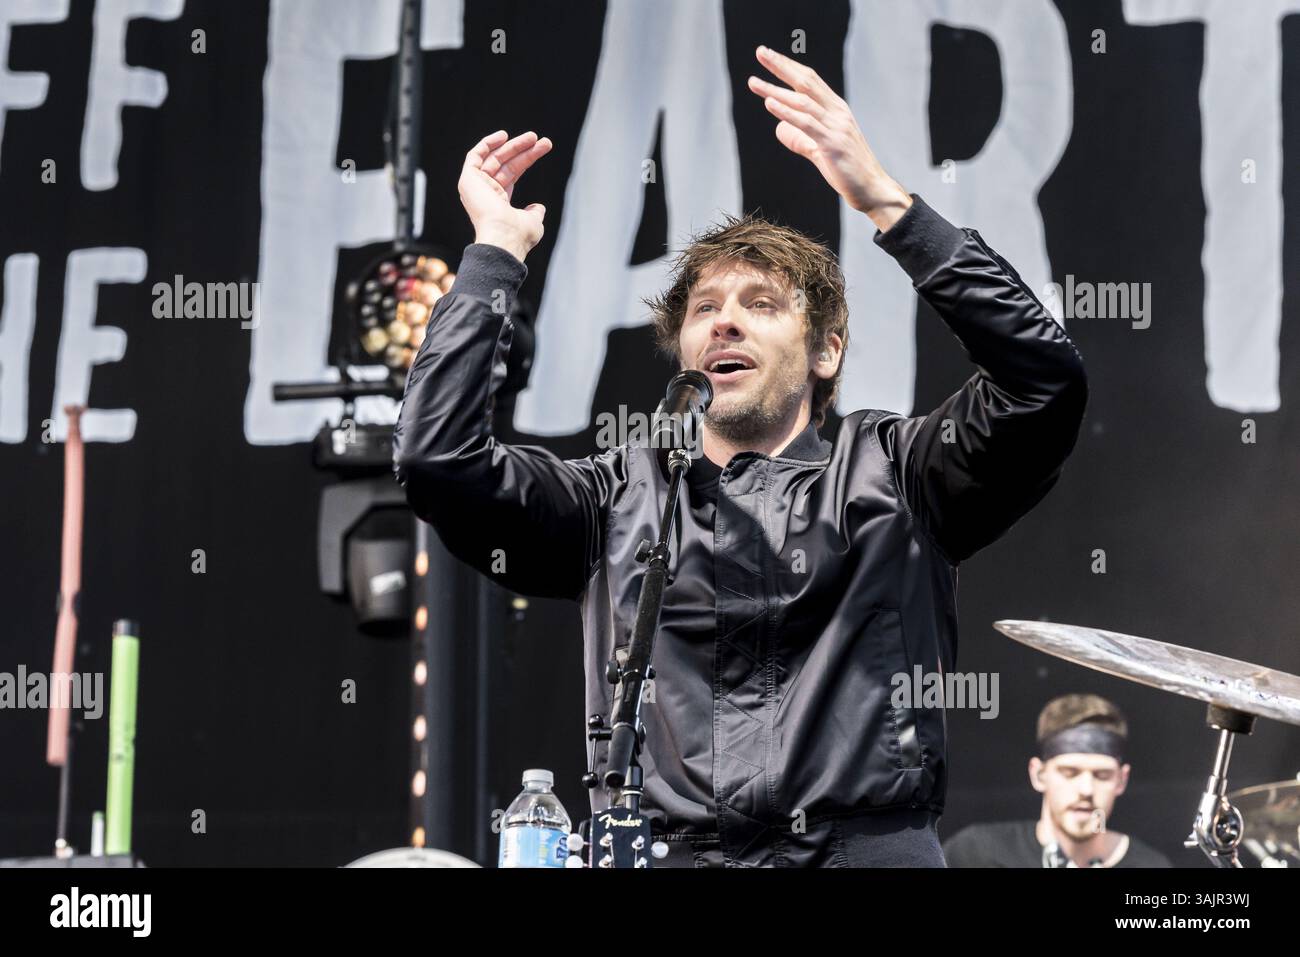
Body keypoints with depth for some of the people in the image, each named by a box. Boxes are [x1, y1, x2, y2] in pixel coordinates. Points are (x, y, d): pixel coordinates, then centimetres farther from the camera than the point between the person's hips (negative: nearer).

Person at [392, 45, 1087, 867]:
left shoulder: (890, 475, 14)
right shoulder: (619, 500, 19)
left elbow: (1044, 384, -1)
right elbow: (438, 459, 6)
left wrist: (887, 204, -6)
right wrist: (496, 254, 7)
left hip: (868, 847, -1)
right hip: (666, 850, 2)